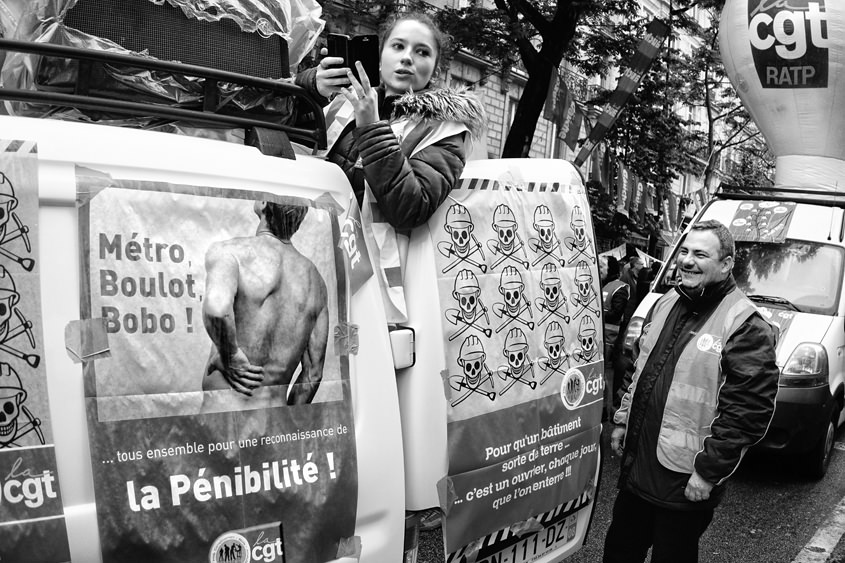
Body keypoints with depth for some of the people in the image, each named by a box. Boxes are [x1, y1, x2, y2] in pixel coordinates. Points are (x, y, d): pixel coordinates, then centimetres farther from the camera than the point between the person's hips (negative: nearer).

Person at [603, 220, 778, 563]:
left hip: (684, 483, -7)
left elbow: (749, 411, -19)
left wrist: (709, 472, -18)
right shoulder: (665, 304, 8)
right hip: (636, 467, 7)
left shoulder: (746, 326, -16)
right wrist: (623, 421, 17)